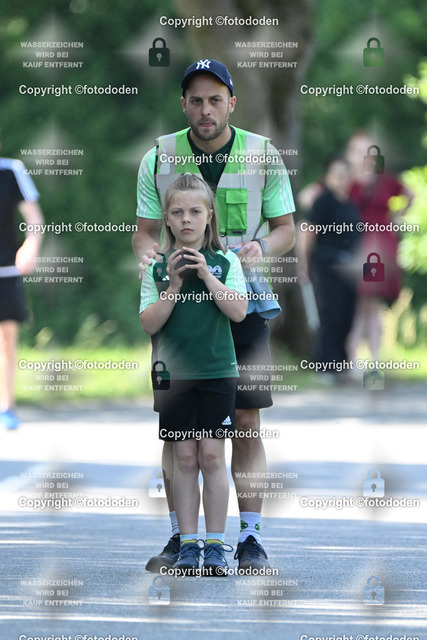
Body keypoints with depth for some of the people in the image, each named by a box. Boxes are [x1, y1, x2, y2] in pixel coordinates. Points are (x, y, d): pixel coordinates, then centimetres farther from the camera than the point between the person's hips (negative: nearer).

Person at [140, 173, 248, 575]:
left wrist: (206, 275, -14)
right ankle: (188, 545, 7)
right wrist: (174, 285, -14)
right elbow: (149, 324, -3)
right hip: (174, 373, 1)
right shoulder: (157, 268, 3)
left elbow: (239, 312, -9)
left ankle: (215, 545, 2)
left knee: (212, 455, -2)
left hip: (217, 372, -1)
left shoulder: (224, 262, 2)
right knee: (184, 458, 3)